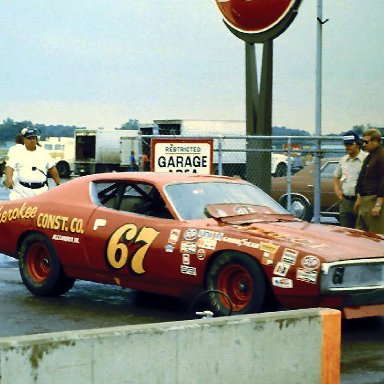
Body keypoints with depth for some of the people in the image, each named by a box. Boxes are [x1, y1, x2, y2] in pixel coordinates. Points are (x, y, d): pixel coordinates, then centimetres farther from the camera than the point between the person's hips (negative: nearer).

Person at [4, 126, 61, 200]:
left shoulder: (43, 152, 12)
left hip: (41, 191, 2)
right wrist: (9, 179, -28)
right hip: (22, 190, -2)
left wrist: (58, 184, 16)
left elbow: (52, 169, 18)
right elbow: (10, 167, -8)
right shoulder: (17, 152, 3)